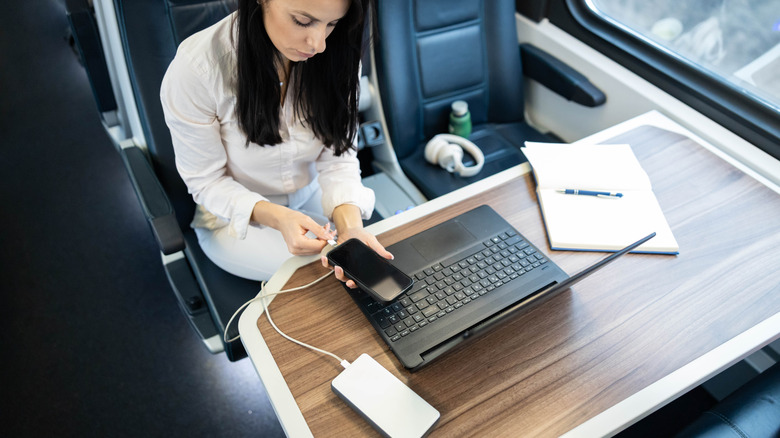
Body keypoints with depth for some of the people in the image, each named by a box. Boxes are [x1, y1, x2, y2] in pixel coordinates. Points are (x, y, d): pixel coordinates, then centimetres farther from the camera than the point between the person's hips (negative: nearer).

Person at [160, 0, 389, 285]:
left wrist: (351, 224, -34)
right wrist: (277, 218, -35)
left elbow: (338, 158, -13)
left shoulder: (336, 55, -16)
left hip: (313, 198, 4)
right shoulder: (195, 68, -27)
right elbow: (206, 181, -17)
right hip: (234, 217, -3)